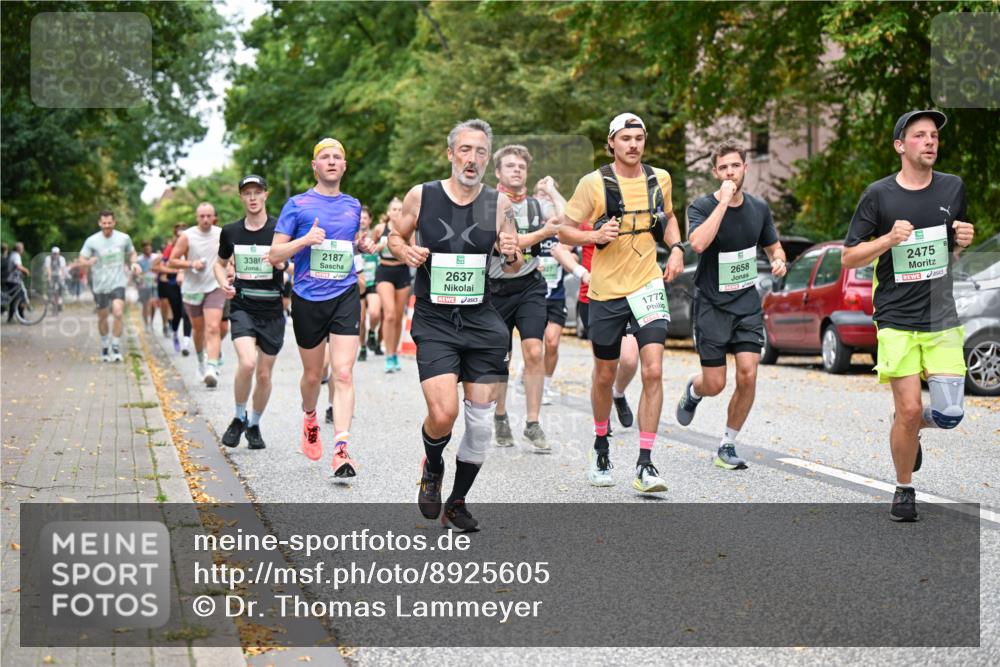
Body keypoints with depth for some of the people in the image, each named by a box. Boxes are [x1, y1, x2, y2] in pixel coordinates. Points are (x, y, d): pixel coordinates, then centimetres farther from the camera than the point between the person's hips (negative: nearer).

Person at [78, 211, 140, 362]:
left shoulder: (124, 238, -1)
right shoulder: (92, 241, -5)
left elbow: (132, 253, 17)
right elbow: (81, 260, -4)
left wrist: (133, 263, -5)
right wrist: (89, 262, -27)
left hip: (118, 283, -1)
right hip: (100, 284, 1)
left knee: (118, 313, -19)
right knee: (102, 317, 11)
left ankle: (116, 348, -7)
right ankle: (105, 346, 33)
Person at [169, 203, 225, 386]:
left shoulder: (222, 235, 0)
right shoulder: (187, 237, -7)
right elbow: (172, 261, -5)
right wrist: (191, 264, -19)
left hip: (215, 288, 0)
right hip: (192, 289, 1)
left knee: (213, 328, -17)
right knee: (198, 329, 16)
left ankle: (212, 368, -25)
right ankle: (201, 360, 41)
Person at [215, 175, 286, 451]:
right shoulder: (231, 231, 4)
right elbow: (220, 263, 21)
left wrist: (282, 262, -22)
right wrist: (223, 282, 0)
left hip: (272, 311, 0)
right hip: (242, 307, 0)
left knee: (264, 374, 6)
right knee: (247, 363, -22)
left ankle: (254, 425, 29)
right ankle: (239, 417, 1)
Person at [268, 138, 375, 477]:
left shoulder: (353, 206, 12)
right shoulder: (297, 204, 1)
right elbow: (275, 255, -2)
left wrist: (363, 246, 6)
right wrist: (305, 240, -18)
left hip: (345, 296, 1)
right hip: (307, 298, -1)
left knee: (343, 373, -12)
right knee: (313, 374, 11)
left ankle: (341, 450, -17)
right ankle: (309, 418, 43)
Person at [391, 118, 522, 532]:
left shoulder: (498, 204, 2)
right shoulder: (421, 196, -2)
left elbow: (514, 268, 10)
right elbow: (395, 237, 14)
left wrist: (512, 255, -13)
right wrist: (406, 252, -8)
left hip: (481, 320, 2)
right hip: (433, 321, -2)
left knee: (480, 420, 3)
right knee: (443, 413, -18)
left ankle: (457, 504, 23)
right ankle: (432, 468, 16)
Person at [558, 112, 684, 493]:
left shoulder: (659, 179, 4)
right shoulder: (594, 183, -7)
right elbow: (564, 231, -3)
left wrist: (676, 249, 6)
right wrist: (595, 236, -21)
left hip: (648, 286, 1)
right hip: (606, 290, -1)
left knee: (653, 372, -13)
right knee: (604, 376, 11)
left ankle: (645, 463, -10)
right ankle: (601, 448, 36)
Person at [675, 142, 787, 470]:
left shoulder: (759, 208, 4)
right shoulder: (702, 206, -10)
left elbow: (773, 247, 18)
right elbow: (698, 243, -30)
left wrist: (779, 261, -6)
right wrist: (724, 201, -28)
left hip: (747, 302, 3)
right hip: (711, 304, -3)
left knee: (747, 375, -10)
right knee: (715, 384, -2)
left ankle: (727, 446, 7)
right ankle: (693, 391, 37)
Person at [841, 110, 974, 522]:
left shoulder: (953, 188, 7)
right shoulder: (879, 195, -3)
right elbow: (849, 258, 0)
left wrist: (965, 241, -3)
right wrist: (890, 239, -16)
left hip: (943, 317, 3)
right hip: (897, 320, -3)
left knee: (949, 414, -5)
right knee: (909, 409, -7)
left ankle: (907, 429, 31)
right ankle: (904, 490, 16)